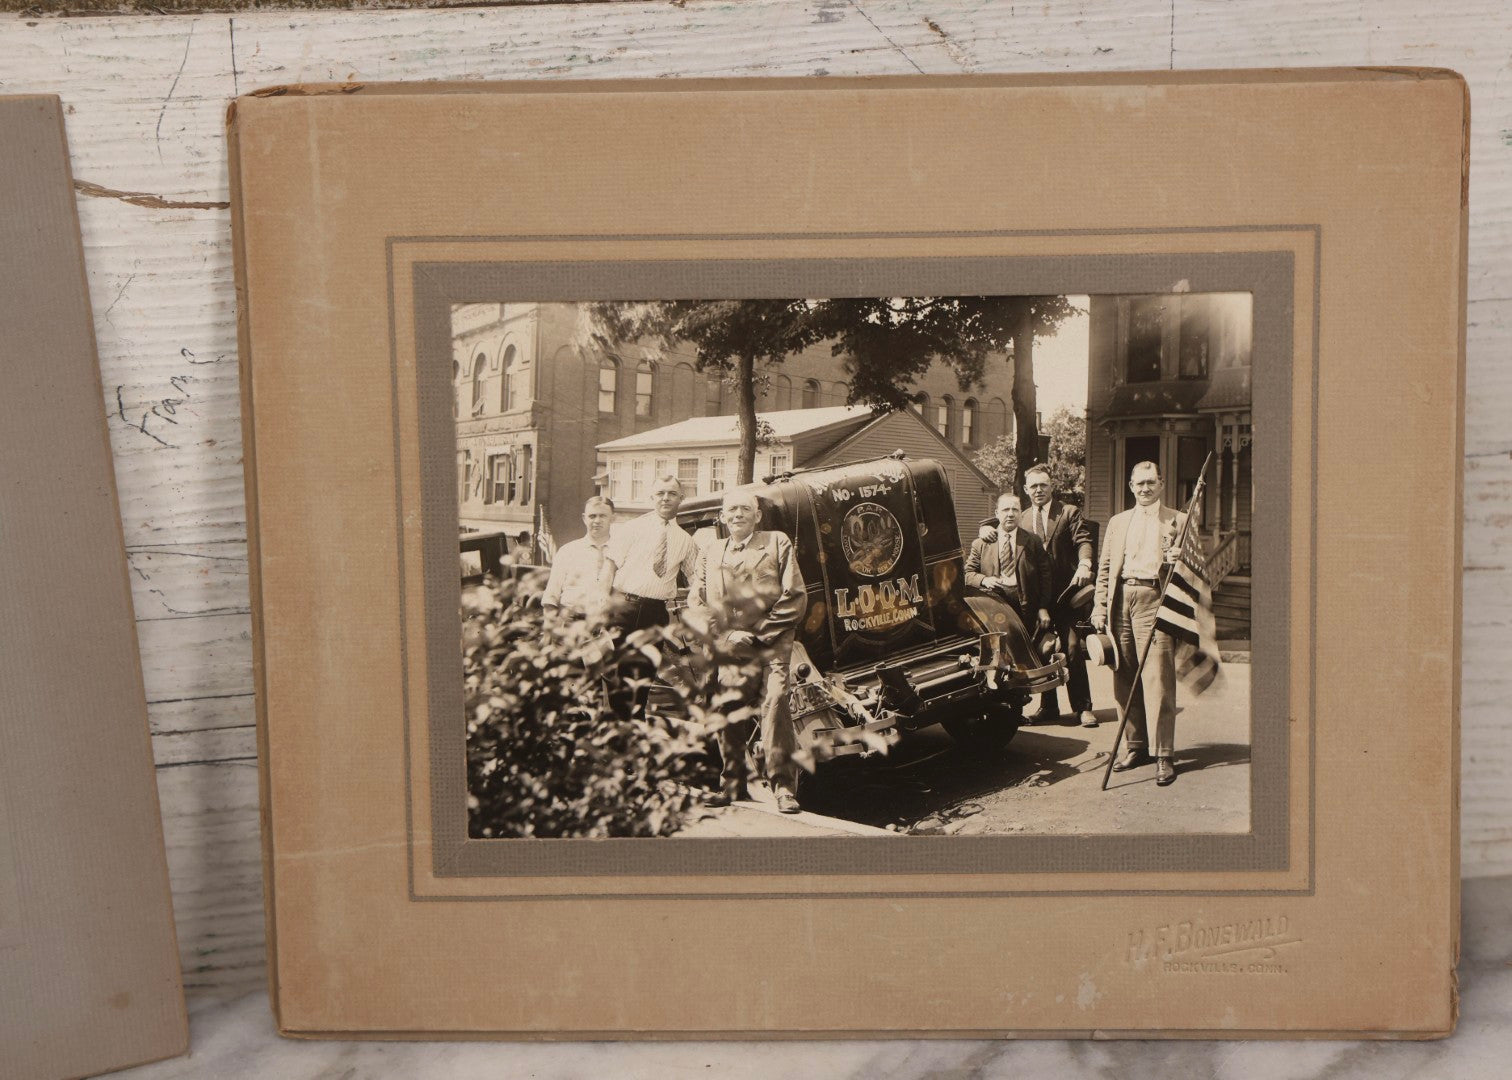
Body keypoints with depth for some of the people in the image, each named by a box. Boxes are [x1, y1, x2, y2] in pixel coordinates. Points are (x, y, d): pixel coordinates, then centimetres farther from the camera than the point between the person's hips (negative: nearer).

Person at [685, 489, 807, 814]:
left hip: (770, 646, -3)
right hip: (729, 653, 3)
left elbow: (795, 598, 3)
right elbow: (695, 602, 14)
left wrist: (758, 633, -4)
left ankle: (784, 788, -13)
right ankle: (732, 785, 17)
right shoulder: (711, 553, 19)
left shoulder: (778, 544, 10)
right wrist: (725, 635, -2)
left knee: (774, 705, -17)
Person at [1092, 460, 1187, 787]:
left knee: (1157, 678, -10)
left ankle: (1164, 755, -7)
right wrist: (1099, 608, 9)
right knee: (1124, 680, 6)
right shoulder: (1118, 522, 21)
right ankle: (1136, 747, 16)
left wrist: (1178, 562, -15)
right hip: (1120, 601, 5)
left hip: (1155, 599, -4)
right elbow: (1104, 568, 18)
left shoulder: (1178, 521, 9)